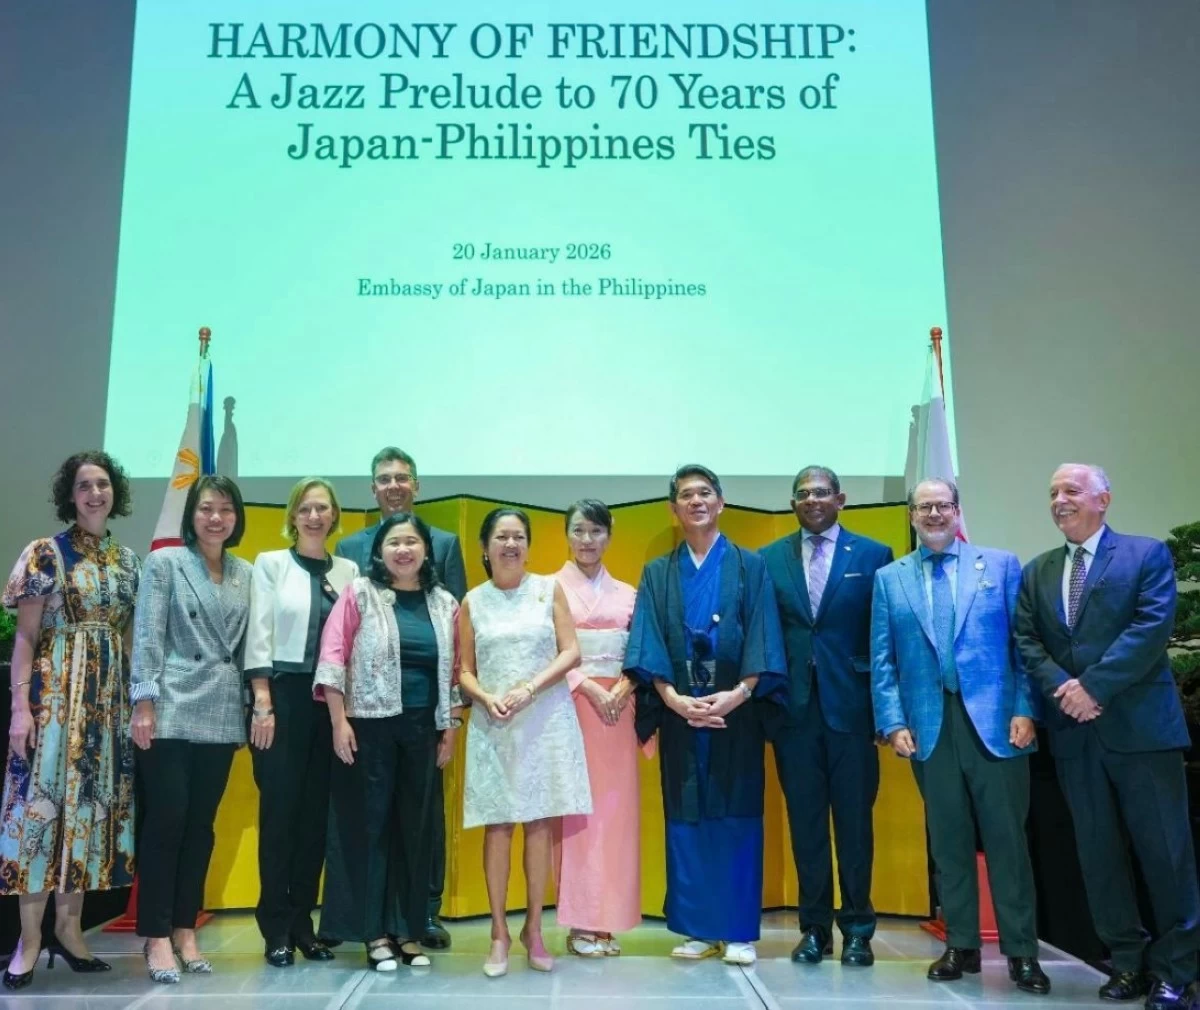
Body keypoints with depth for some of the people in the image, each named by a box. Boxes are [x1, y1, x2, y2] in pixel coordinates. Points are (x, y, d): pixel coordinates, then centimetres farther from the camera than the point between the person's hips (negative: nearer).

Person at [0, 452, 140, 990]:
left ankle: (68, 927, 17)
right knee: (43, 797, -5)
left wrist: (138, 700, 9)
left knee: (92, 801, 7)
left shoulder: (127, 560, 11)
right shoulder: (46, 553, -3)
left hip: (110, 696, 5)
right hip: (55, 692, -5)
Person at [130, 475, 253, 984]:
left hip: (222, 718, 4)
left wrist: (259, 704, 5)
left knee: (201, 824, 9)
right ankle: (156, 935, 8)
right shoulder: (164, 562, 1)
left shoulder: (246, 574, 10)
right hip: (171, 713, -4)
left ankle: (185, 929, 19)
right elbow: (147, 636, -5)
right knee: (165, 821, -3)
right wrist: (144, 703, -12)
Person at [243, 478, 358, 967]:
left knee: (317, 810, 8)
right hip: (283, 692, -3)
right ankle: (277, 928, 12)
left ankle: (303, 921, 20)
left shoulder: (348, 571, 9)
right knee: (279, 808, 1)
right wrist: (263, 702, -11)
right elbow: (258, 635, -4)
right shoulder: (270, 564, 2)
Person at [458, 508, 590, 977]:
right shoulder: (473, 602, 5)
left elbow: (570, 652, -2)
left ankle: (534, 928, 15)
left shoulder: (549, 589, 4)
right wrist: (487, 698, -13)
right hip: (493, 725, 0)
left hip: (546, 721, 0)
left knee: (540, 823, 4)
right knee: (498, 826, 2)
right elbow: (466, 671, 7)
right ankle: (499, 932, 12)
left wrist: (530, 689, -14)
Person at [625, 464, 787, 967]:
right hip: (680, 713, 2)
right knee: (686, 818, 5)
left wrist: (739, 693, -16)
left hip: (737, 711, -1)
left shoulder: (749, 566, 6)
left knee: (737, 816, 2)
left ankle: (739, 931, 12)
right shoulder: (657, 573, 10)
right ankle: (698, 929, 16)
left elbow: (762, 638, -3)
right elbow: (648, 644, 0)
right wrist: (672, 698, -14)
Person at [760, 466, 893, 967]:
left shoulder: (873, 555, 3)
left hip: (851, 704, -1)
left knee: (854, 818, 6)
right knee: (805, 819, 9)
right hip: (794, 705, 2)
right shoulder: (769, 559, 7)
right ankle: (814, 926, 21)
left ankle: (857, 928, 20)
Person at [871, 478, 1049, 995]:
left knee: (1006, 836, 3)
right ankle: (961, 945, 21)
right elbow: (882, 660, 6)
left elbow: (1023, 643, 2)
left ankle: (1021, 951, 14)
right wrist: (894, 722, -2)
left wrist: (1024, 711, -7)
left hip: (994, 718, -1)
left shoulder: (1001, 564, 6)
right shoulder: (889, 578, 9)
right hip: (929, 724, 2)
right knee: (948, 839, 9)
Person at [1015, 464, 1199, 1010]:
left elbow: (1152, 628, -12)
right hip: (1073, 731, 5)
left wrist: (1092, 685, -17)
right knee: (1098, 852, 9)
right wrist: (1061, 688, -11)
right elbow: (1026, 640, 7)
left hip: (1140, 725, -4)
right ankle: (1128, 961, 21)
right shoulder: (1037, 571, 15)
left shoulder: (1147, 554, 1)